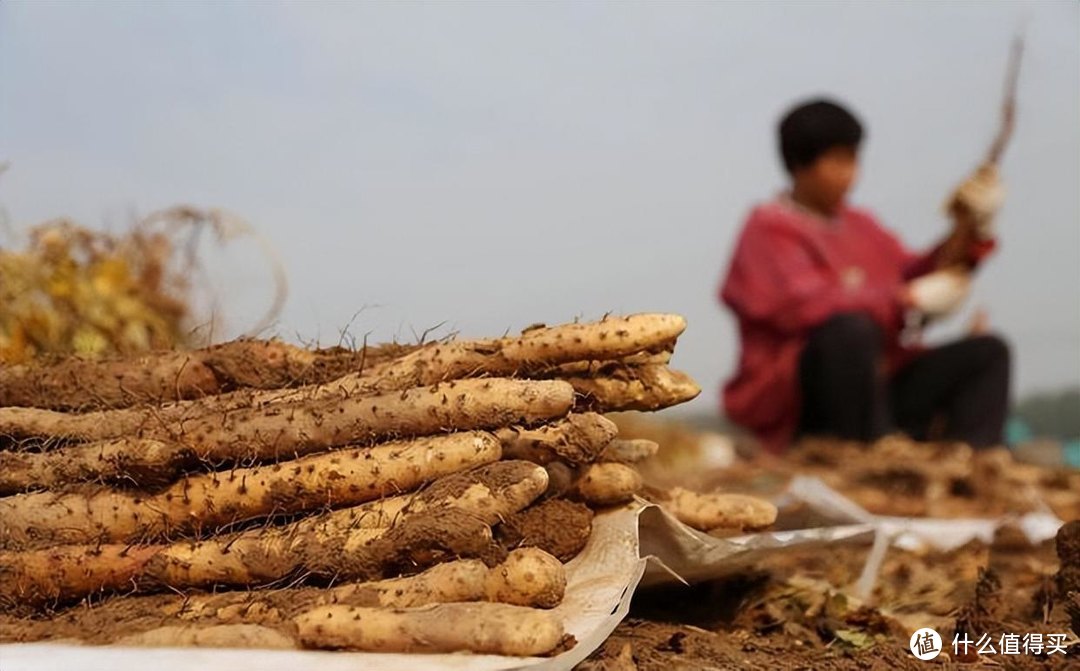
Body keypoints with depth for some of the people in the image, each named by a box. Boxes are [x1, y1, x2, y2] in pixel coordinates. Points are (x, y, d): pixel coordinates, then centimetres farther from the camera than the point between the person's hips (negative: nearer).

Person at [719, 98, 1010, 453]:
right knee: (852, 327, -35)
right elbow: (804, 306, -21)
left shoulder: (860, 225, 19)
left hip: (879, 386, 8)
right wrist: (909, 300, -21)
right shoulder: (770, 228, -5)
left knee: (986, 350, -2)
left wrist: (975, 228, 1)